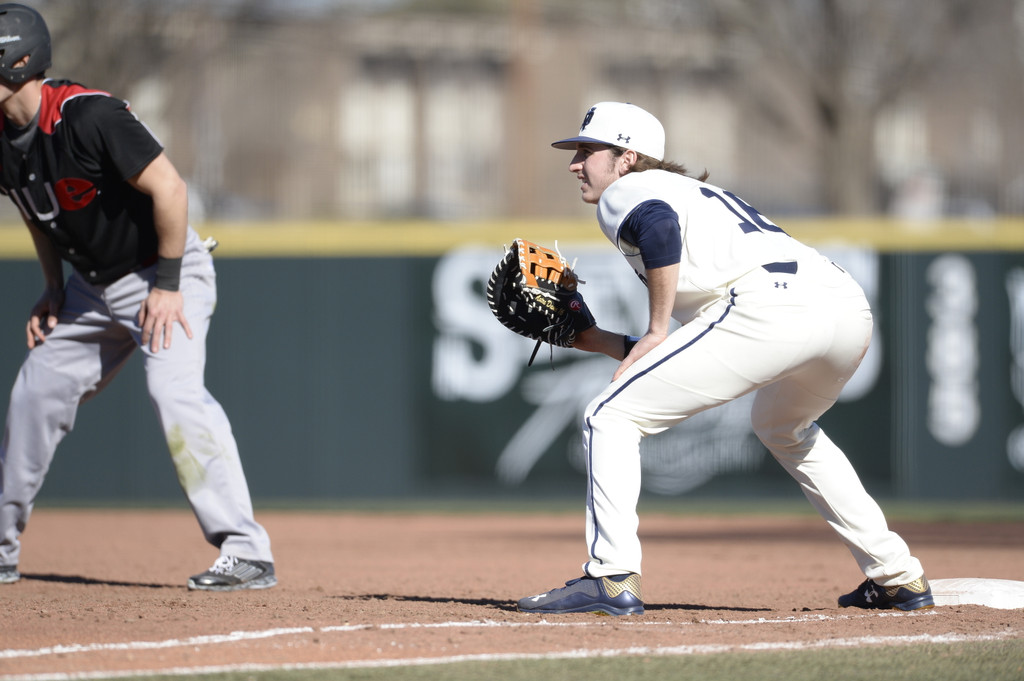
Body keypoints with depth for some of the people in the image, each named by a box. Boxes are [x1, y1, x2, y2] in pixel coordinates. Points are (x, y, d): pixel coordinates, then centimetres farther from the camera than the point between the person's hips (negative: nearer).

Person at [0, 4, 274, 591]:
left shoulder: (89, 115, -28)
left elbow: (167, 188, -27)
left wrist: (167, 286, -24)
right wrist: (54, 291, 10)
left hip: (166, 272, -9)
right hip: (92, 287, 9)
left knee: (175, 389, -26)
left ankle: (247, 552, -26)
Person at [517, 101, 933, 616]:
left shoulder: (622, 193, 15)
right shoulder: (700, 193, 38)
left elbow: (660, 227, -14)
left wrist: (656, 333, -6)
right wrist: (599, 341, 37)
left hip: (767, 303, -9)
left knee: (609, 418, 1)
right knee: (783, 428, 38)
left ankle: (612, 579, -11)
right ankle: (898, 577, 31)